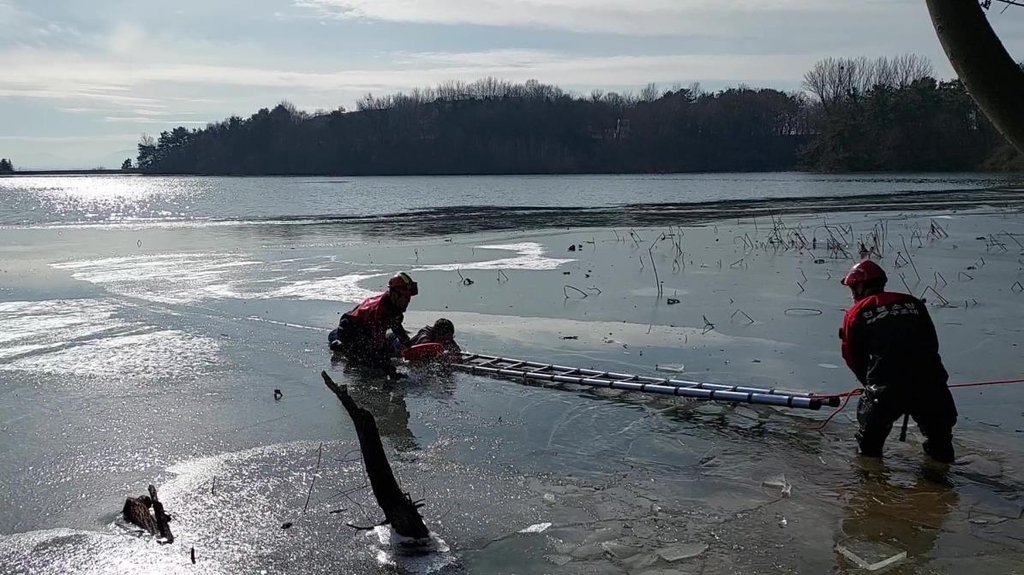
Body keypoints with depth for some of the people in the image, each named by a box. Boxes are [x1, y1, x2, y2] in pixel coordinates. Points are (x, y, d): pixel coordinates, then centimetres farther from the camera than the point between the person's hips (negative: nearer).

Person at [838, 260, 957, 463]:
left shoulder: (856, 314, 8)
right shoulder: (913, 303, 16)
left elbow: (854, 360, 12)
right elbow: (932, 344, 19)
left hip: (886, 388, -3)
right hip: (929, 383, 3)